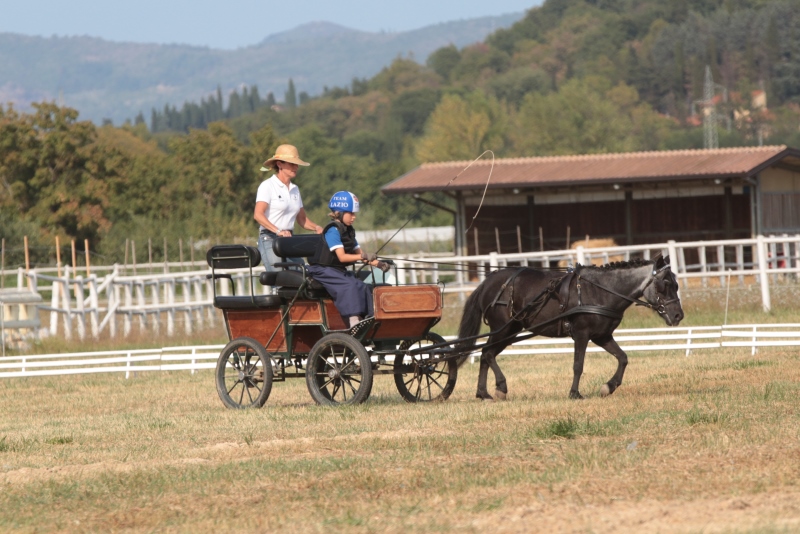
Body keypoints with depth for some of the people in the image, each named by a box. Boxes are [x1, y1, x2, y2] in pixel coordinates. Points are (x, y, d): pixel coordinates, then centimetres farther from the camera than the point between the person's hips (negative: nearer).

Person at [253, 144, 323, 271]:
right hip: (270, 240, -7)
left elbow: (302, 219, 22)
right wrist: (278, 231, -32)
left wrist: (316, 227, 0)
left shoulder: (295, 189, 18)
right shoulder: (268, 186, -4)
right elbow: (258, 215, -18)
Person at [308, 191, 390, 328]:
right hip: (324, 270, -9)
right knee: (349, 286, -29)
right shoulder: (333, 231, -15)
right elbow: (342, 257, -24)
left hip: (340, 271, 9)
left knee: (364, 288, -10)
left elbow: (359, 253, 11)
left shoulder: (349, 231, 13)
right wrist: (363, 257, -34)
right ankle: (354, 321, -36)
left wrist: (377, 264, -3)